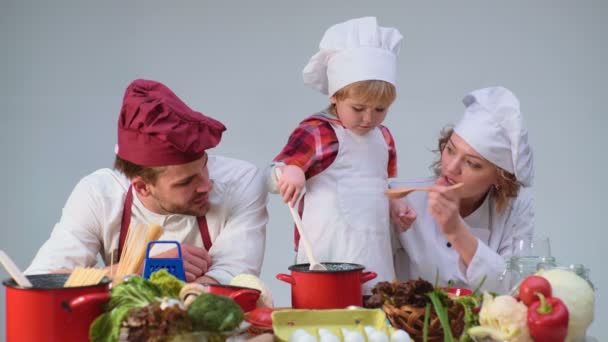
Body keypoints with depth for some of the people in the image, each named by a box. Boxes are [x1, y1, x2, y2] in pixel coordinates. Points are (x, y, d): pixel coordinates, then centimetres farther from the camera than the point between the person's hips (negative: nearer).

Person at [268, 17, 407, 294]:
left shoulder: (383, 137, 15)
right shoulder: (316, 131, -7)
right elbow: (276, 175, -11)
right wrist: (290, 171, -32)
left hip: (375, 251, 6)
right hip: (329, 253, -6)